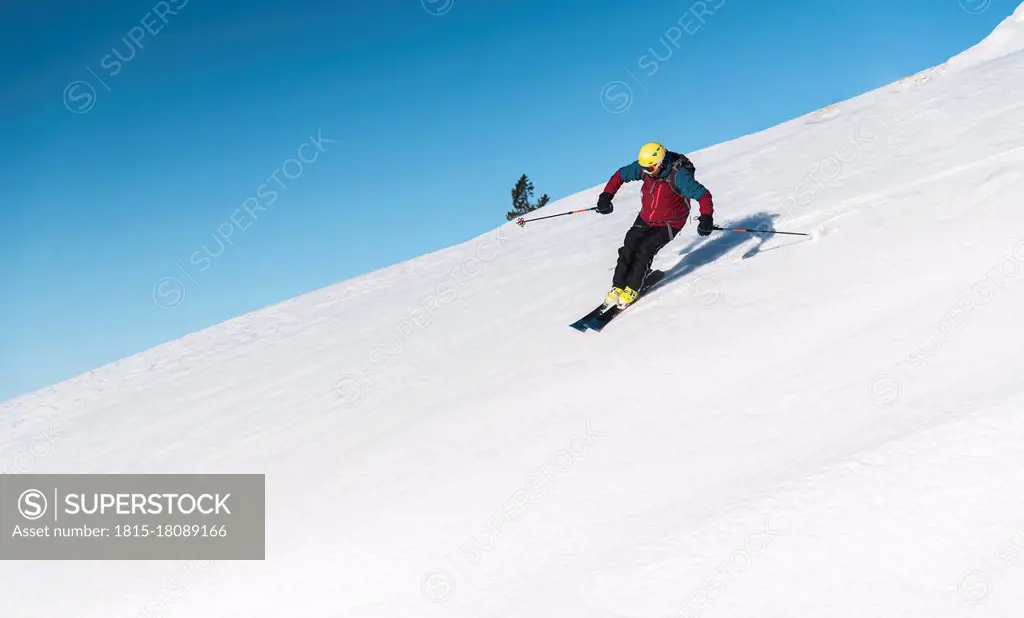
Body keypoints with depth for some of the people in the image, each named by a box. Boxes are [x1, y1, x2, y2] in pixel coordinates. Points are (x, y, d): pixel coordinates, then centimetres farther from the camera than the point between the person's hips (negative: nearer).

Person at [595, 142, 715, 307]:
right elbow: (621, 175, 0)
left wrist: (706, 218, -42)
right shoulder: (643, 166, -15)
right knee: (628, 249, -6)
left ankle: (632, 289, -1)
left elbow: (703, 194, -28)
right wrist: (606, 196, -10)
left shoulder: (678, 176, -31)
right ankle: (618, 287, 6)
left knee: (645, 251, -18)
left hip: (669, 223, -5)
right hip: (646, 219, 5)